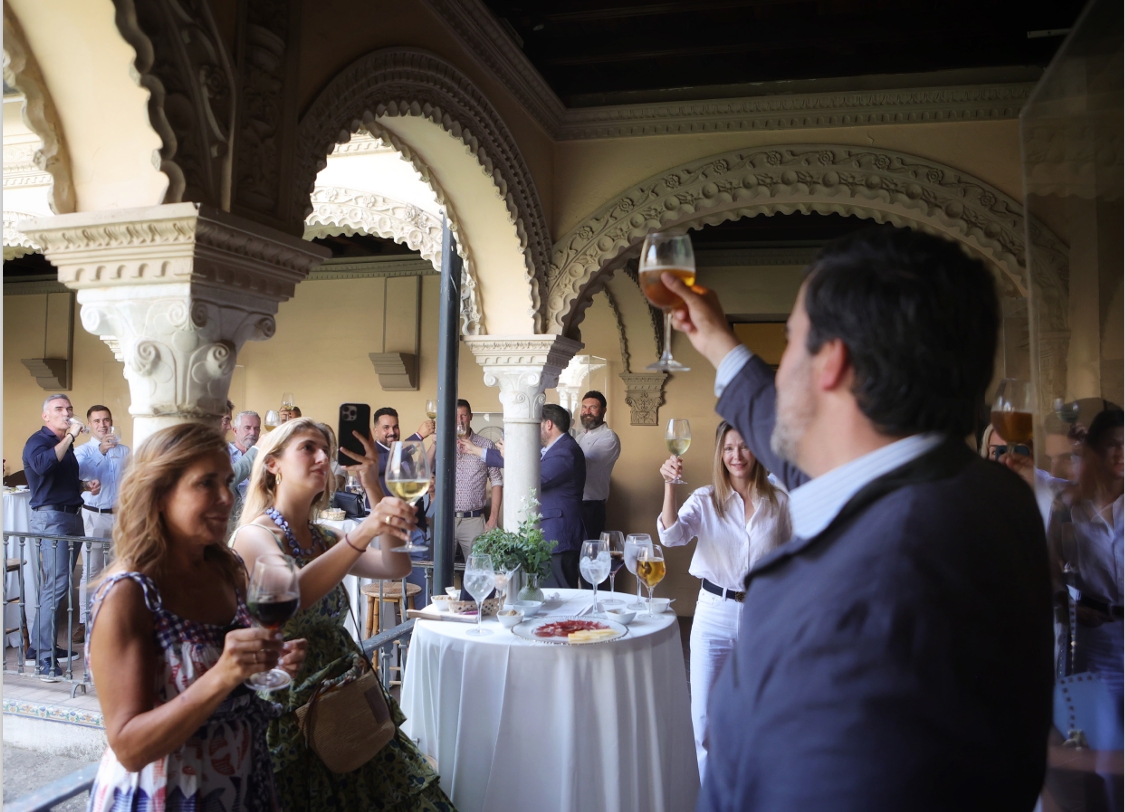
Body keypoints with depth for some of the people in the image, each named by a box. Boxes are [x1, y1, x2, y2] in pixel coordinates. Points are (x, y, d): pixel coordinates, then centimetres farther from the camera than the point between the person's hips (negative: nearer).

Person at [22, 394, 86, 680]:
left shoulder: (66, 445, 17)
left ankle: (40, 644, 21)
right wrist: (70, 436, -24)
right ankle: (45, 658, -11)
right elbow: (43, 464, -30)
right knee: (56, 586, -13)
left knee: (55, 584, 12)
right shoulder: (38, 441, -7)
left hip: (73, 516, 9)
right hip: (51, 517, -8)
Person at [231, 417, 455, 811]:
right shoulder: (255, 534, -9)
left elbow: (395, 566, -1)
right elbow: (288, 595, -29)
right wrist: (362, 532, -41)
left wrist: (372, 486, -8)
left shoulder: (322, 537, 12)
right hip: (293, 708, -6)